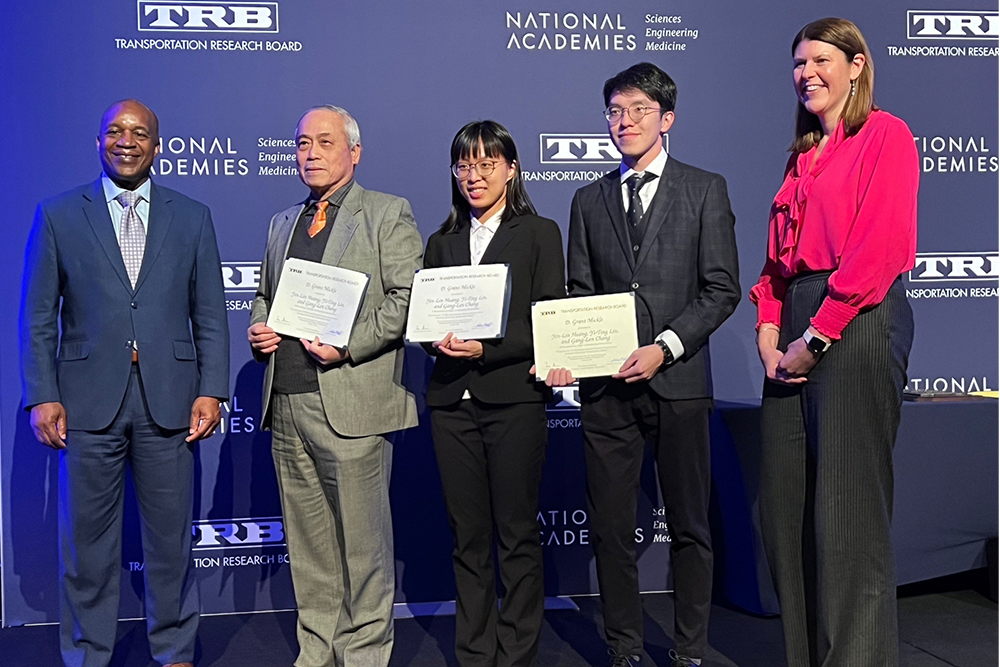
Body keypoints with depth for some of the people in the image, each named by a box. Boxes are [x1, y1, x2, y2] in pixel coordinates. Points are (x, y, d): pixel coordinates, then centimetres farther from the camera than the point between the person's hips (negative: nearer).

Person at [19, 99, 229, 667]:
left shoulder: (192, 217, 8)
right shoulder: (58, 215, 6)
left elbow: (211, 315, 5)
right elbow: (37, 317, 4)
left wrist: (212, 391, -3)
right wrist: (42, 396, -4)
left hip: (169, 402, 1)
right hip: (89, 402, 0)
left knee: (171, 540, 9)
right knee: (88, 541, 9)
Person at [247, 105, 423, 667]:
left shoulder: (389, 214, 0)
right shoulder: (283, 223, 20)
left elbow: (407, 299, -9)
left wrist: (346, 346, -18)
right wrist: (260, 328, 7)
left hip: (351, 405, -6)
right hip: (287, 404, 6)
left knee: (363, 545, 0)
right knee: (308, 544, 13)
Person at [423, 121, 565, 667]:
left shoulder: (539, 233, 5)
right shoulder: (441, 242, 17)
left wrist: (486, 349, -16)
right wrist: (439, 339, -9)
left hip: (514, 397, -3)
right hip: (452, 401, 4)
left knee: (517, 535, 2)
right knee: (467, 536, 8)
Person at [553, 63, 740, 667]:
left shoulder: (705, 189, 5)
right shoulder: (590, 200, 15)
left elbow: (722, 289, -1)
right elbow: (579, 294, 13)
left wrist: (664, 347, -13)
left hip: (678, 380, -2)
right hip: (605, 385, 3)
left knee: (690, 526, 6)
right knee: (610, 527, 6)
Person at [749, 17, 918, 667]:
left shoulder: (886, 135, -1)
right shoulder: (804, 156, 22)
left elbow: (879, 247, -12)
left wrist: (816, 337, -14)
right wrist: (769, 335, 3)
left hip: (856, 323, -7)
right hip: (794, 334, 8)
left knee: (848, 511, -5)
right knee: (785, 509, 7)